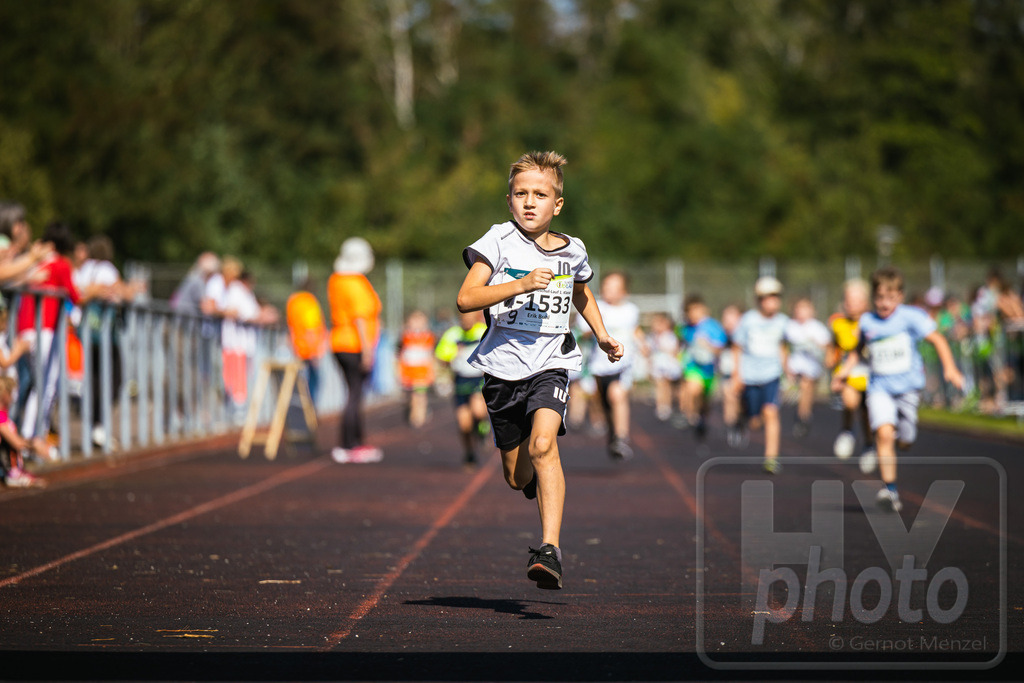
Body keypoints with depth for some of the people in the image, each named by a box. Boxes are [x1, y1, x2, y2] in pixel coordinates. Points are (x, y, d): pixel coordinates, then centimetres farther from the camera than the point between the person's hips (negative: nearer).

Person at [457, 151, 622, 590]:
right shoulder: (499, 241, -4)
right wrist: (521, 285, -25)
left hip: (551, 362, 0)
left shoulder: (572, 251, 6)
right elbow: (466, 298, -17)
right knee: (518, 478, 10)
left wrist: (602, 336, 23)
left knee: (542, 446, -26)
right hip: (503, 365, 0)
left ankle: (550, 550, -29)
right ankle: (542, 481, 49)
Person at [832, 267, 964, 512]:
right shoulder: (867, 322, 5)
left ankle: (880, 451, 38)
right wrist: (844, 370, 12)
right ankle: (889, 488, -16)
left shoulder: (911, 317, -6)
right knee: (884, 432, -20)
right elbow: (860, 349, 24)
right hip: (879, 387, 1)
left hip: (908, 385, -1)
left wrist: (949, 367, -18)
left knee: (904, 441, 1)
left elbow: (936, 339, -6)